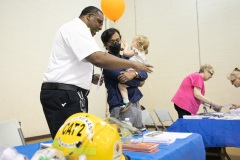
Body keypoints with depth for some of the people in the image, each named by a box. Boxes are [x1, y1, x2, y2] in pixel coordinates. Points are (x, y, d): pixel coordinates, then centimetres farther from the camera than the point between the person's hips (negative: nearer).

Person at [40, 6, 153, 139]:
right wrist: (133, 64, -13)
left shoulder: (75, 30, 27)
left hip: (65, 93, 10)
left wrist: (91, 77, 13)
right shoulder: (76, 27, -6)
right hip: (63, 94, -10)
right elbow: (98, 59, -22)